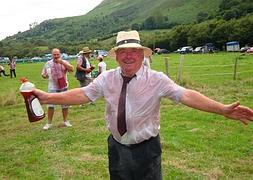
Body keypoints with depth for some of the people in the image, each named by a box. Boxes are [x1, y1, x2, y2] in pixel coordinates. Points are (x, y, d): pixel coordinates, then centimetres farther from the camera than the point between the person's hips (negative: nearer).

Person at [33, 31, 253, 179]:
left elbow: (186, 95, -23)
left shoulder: (156, 79, -15)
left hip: (146, 149, -3)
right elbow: (83, 94, -9)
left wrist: (223, 109, -34)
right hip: (117, 147, 3)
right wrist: (47, 97, -18)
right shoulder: (107, 78, -6)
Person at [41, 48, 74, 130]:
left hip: (63, 87, 0)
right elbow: (43, 73, 10)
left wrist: (62, 62, -24)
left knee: (65, 105, 9)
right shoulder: (48, 63, 2)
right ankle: (49, 123, 9)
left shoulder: (64, 62, -3)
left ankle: (65, 121, 25)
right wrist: (44, 75, -14)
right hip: (52, 88, 0)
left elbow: (72, 69, -19)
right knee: (51, 105, -2)